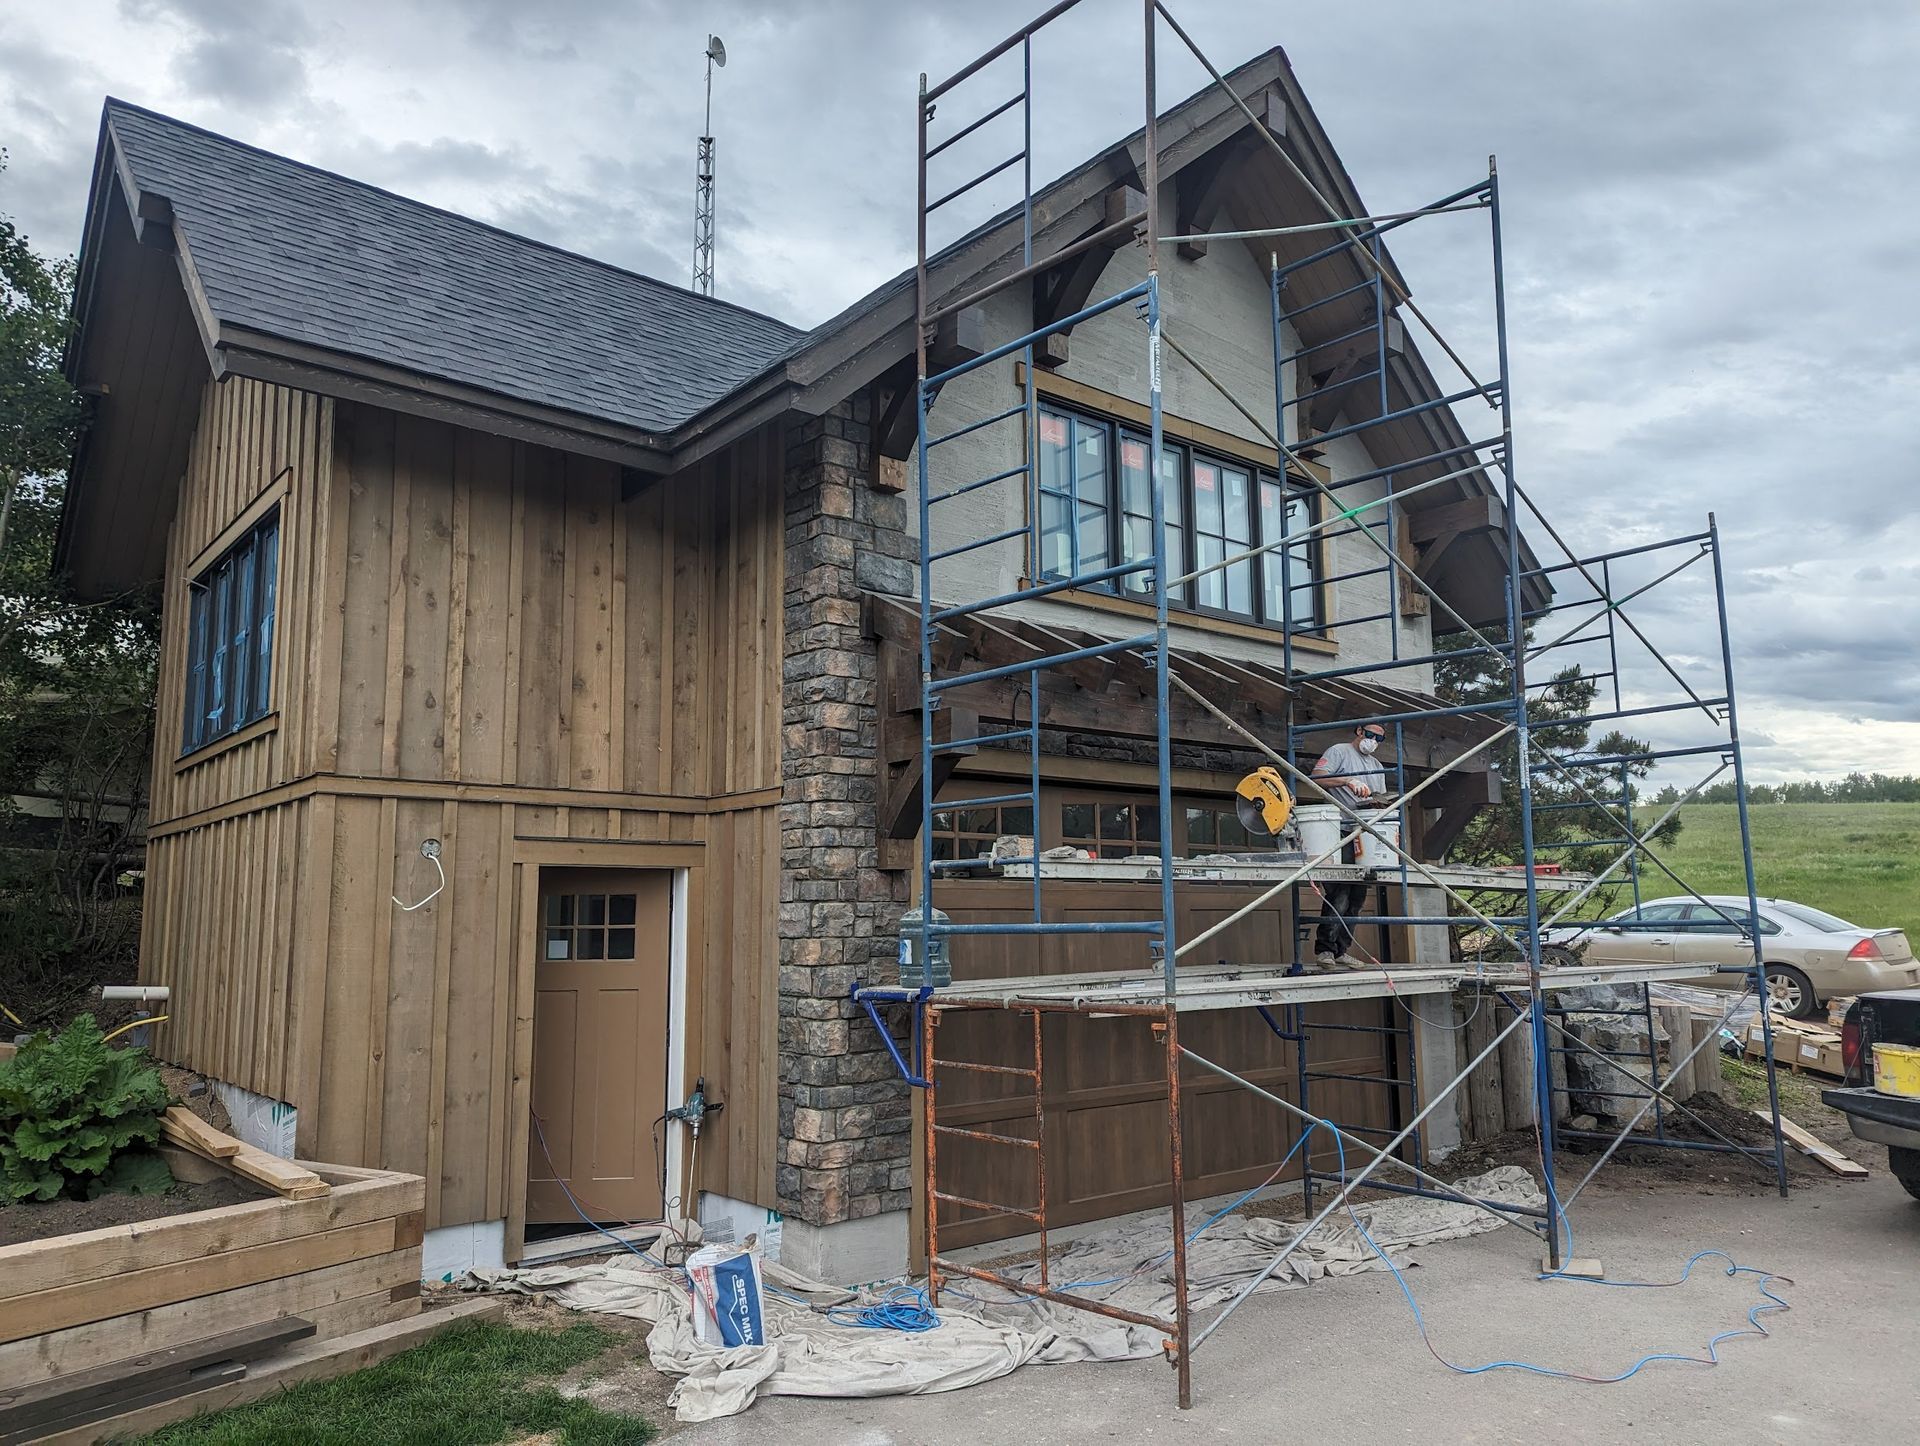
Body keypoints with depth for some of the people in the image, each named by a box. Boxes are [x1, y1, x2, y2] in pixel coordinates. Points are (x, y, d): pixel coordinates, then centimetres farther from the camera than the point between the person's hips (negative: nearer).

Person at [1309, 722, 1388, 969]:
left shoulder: (1376, 765, 27)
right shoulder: (1339, 752, 4)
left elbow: (1380, 799, 26)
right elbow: (1317, 777, -10)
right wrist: (1348, 781, -20)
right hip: (1340, 831, -8)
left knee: (1357, 897, 4)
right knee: (1339, 893, -15)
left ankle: (1341, 951, 9)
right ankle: (1324, 949, -13)